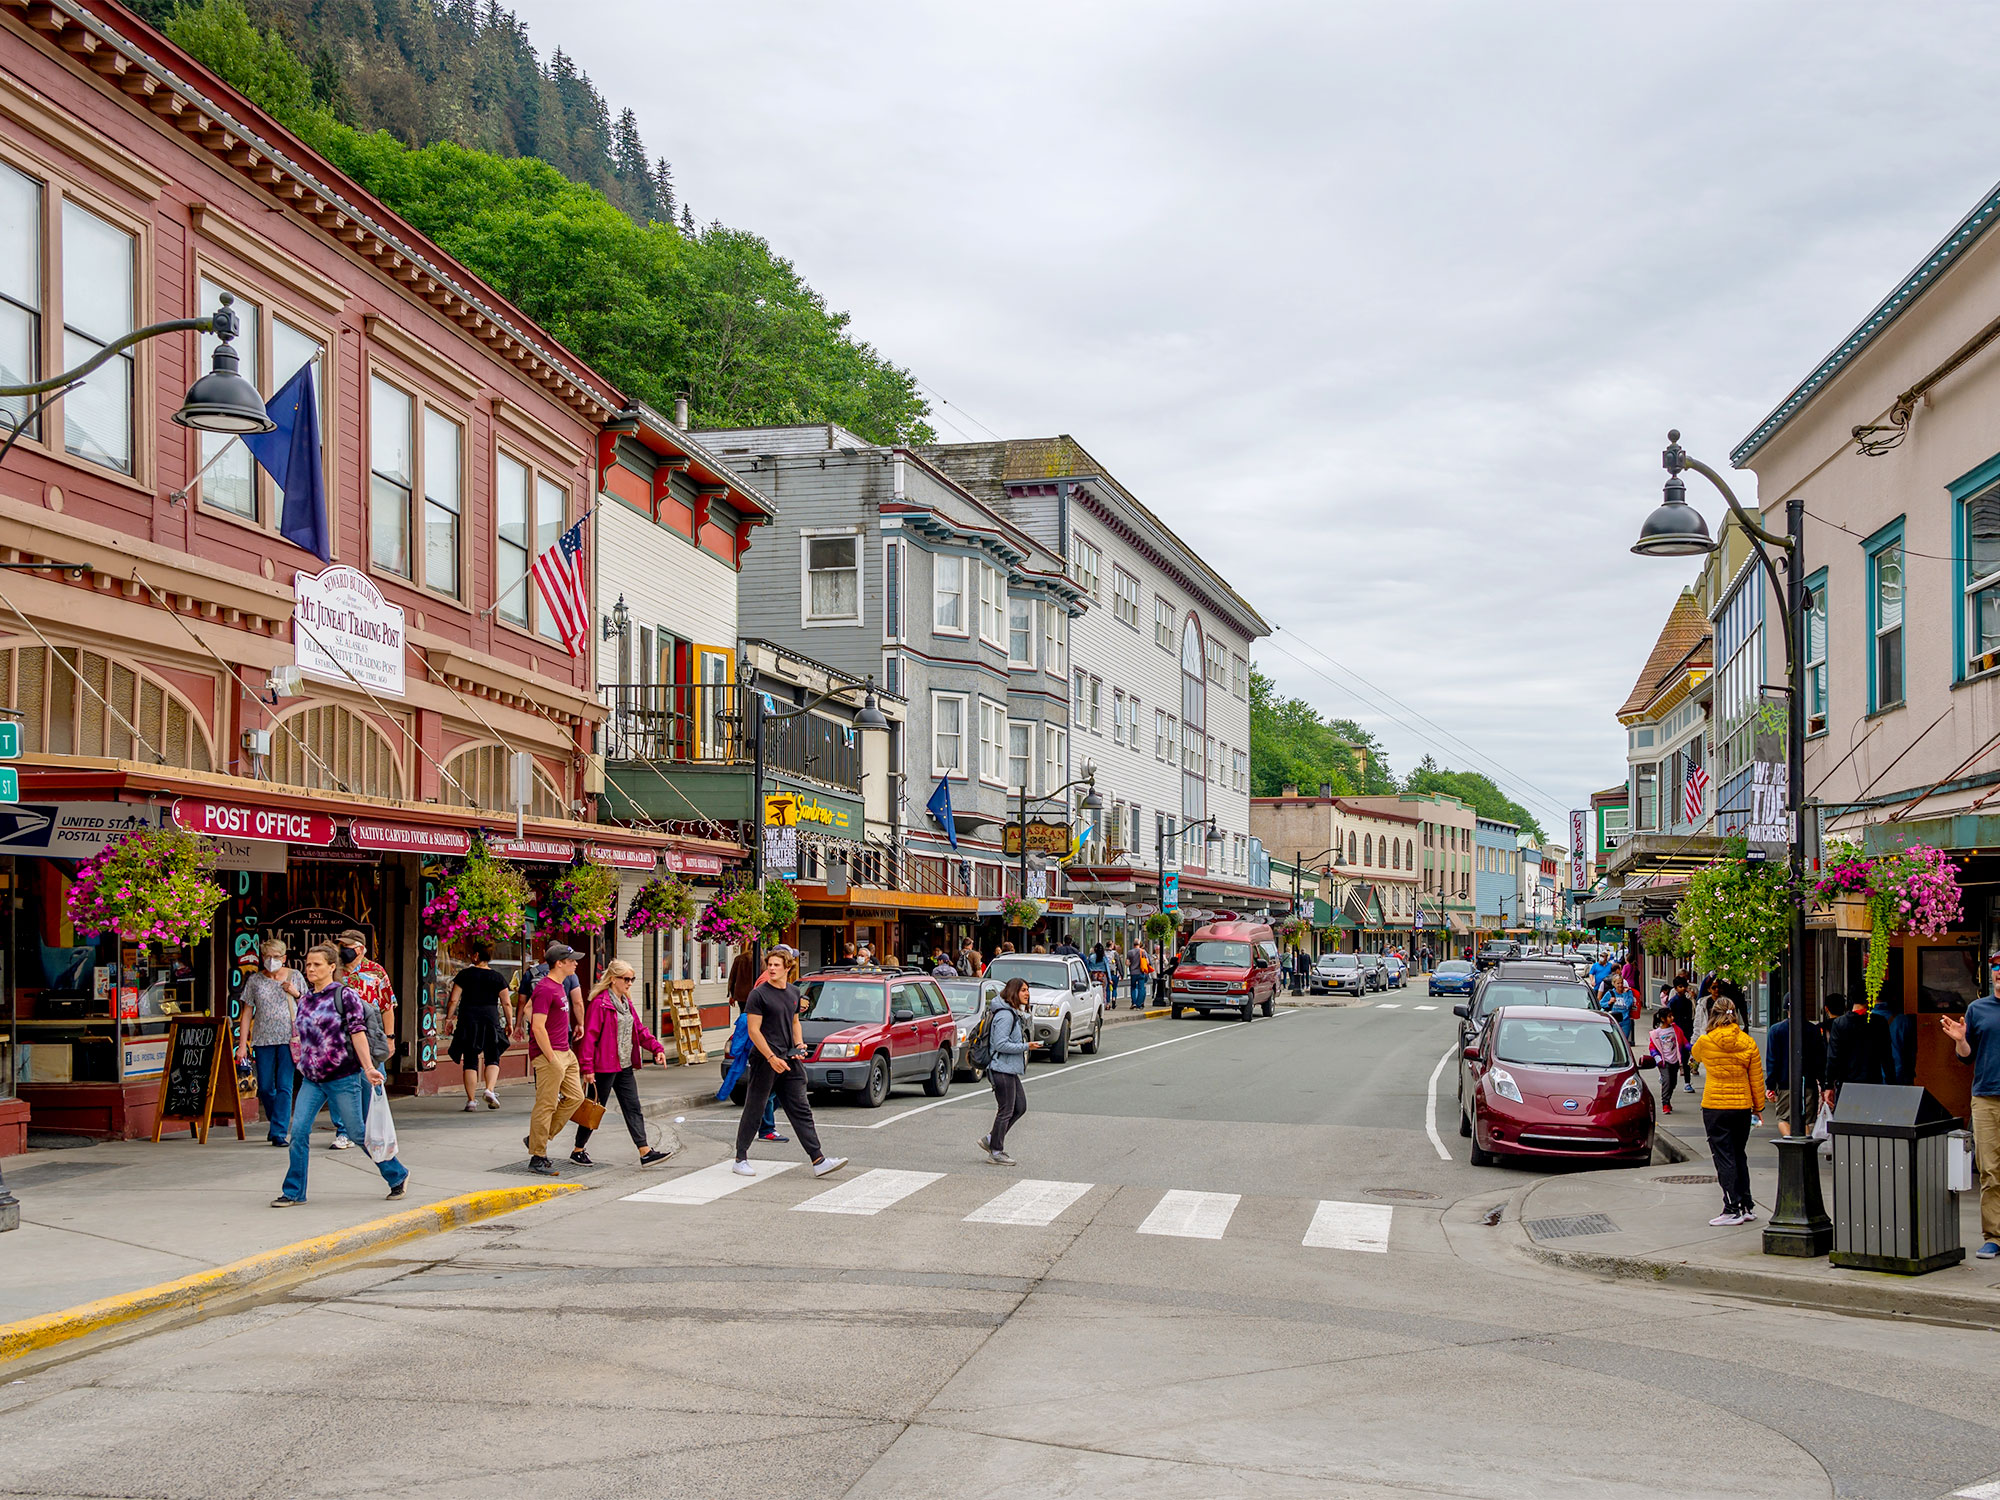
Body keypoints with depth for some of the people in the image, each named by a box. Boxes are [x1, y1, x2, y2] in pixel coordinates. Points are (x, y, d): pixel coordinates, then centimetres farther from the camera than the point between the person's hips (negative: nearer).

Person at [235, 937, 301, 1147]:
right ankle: (276, 1123, 27)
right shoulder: (255, 980, 7)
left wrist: (296, 994, -7)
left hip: (288, 1039, -1)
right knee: (265, 1088, 4)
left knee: (284, 1087, -7)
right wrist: (242, 1044, 3)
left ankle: (280, 1132, -5)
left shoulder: (295, 978, 7)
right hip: (263, 1039, 1)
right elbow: (247, 1013, 8)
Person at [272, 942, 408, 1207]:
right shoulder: (305, 999, 11)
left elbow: (357, 1033, -12)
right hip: (311, 1079, 6)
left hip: (342, 1076, -6)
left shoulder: (344, 995, -7)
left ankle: (397, 1175, 20)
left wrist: (368, 1068, -19)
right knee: (298, 1131, -5)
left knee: (357, 1131, 2)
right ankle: (293, 1191, 5)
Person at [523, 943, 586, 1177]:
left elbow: (528, 1006, 27)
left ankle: (536, 1139, 19)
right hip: (548, 1054, -10)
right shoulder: (545, 989, -17)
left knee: (575, 1097, 11)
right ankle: (537, 1158, 2)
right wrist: (553, 1060, -20)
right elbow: (538, 1028, -21)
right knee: (546, 1105, -5)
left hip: (564, 1052, 10)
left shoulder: (558, 986, 14)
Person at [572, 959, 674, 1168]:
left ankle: (645, 1153, 0)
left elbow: (639, 1029, 18)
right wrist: (587, 1068, -20)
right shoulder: (599, 1003, -14)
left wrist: (656, 1048, 4)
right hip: (604, 1067, -8)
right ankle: (578, 1151, 18)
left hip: (625, 1066, 8)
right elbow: (589, 1036, -17)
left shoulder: (626, 1003, 13)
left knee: (633, 1109, 3)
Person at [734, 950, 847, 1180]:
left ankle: (818, 1161, 1)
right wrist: (771, 1058, -18)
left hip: (788, 1059, 6)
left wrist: (799, 1044, 7)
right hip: (765, 1059, -6)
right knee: (754, 1110, 2)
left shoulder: (794, 992, 13)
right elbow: (753, 1030, -12)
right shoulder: (759, 994, -8)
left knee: (801, 1110, 3)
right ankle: (740, 1159, 13)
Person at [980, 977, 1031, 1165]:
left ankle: (991, 1139, 20)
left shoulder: (1016, 1014, 14)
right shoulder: (1005, 1015, -18)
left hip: (1011, 1070, 10)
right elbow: (1000, 1044, -23)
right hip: (1001, 1069, -10)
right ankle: (996, 1152, 7)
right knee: (1006, 1111, -3)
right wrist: (1026, 1047, -20)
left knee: (1020, 1107, 12)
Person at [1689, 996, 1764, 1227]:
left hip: (1715, 1106, -4)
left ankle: (1733, 1209, -3)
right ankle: (1747, 1206, 19)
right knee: (1739, 1156, 16)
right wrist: (1758, 1105, 13)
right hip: (1742, 1105, 4)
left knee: (1724, 1158, 0)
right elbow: (1756, 1077, 2)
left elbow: (1695, 1055, 16)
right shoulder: (1747, 1042, -3)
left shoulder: (1706, 1042, -9)